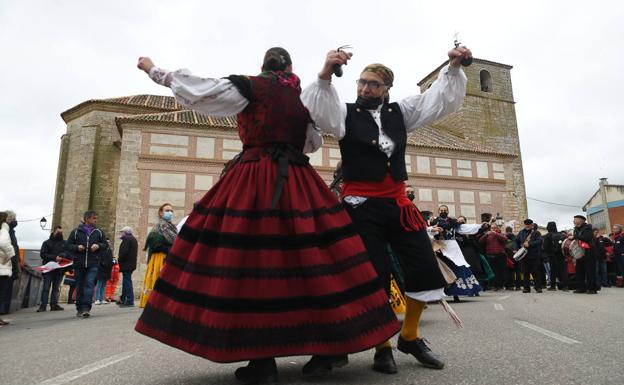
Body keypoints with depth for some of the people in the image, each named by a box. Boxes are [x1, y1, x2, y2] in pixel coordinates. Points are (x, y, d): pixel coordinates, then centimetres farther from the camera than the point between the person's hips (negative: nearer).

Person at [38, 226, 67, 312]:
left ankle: (54, 304, 7)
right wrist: (54, 257, -15)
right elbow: (42, 254, -3)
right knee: (46, 287, -3)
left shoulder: (64, 243, 14)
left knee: (56, 288, 5)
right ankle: (43, 305, -1)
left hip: (59, 269, 2)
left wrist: (63, 255, -12)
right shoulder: (47, 243, 7)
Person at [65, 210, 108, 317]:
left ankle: (86, 308, -15)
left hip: (93, 264, 0)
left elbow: (106, 245, 13)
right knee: (79, 286, 10)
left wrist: (98, 246, -7)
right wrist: (77, 247, -11)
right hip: (79, 264, 1)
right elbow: (67, 246, 7)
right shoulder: (76, 231, 5)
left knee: (89, 284, -13)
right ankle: (79, 309, 22)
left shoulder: (99, 232, 9)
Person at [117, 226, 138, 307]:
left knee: (127, 282, -8)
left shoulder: (126, 239, -12)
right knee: (126, 281, 17)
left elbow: (124, 252, -22)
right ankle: (123, 299, 26)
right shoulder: (134, 239, 19)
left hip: (126, 264, -10)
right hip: (131, 264, 10)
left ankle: (130, 301, -9)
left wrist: (120, 261, -11)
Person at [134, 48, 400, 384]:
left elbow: (195, 89, 5)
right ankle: (334, 345, 12)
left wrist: (154, 71, 19)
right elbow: (314, 143, 28)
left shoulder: (250, 87, 5)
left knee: (250, 264, -2)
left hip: (253, 183, -4)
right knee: (313, 260, 5)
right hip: (300, 184, 4)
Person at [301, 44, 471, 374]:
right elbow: (320, 111, -17)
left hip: (397, 201, 5)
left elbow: (440, 99, 15)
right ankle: (382, 347, 16)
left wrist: (453, 67, 0)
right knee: (375, 274, -4)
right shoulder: (346, 112, 3)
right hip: (361, 204, -4)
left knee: (425, 265, 3)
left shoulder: (400, 111, 15)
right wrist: (326, 75, -33)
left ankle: (410, 336, 24)